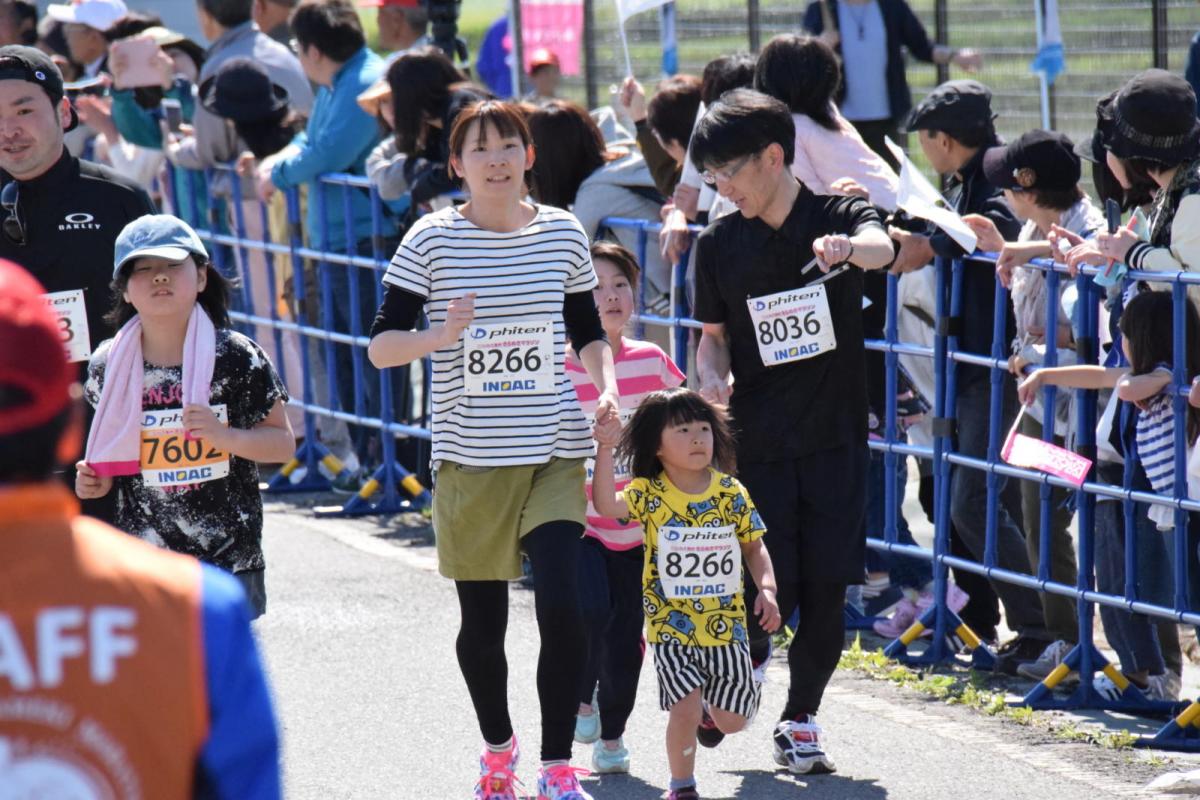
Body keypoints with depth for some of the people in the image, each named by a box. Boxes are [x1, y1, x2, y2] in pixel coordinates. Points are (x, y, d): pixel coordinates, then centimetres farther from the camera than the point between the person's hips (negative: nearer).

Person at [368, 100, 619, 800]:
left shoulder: (562, 234, 4)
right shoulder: (432, 240, -3)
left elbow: (588, 330, 17)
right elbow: (381, 346, -3)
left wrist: (607, 387, -1)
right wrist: (440, 337, -21)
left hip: (554, 453, 1)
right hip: (470, 458, -1)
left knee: (563, 607, -13)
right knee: (483, 623, 9)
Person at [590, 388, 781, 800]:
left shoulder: (731, 492, -2)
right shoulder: (649, 494, -8)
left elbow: (754, 547, 8)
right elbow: (606, 505, -26)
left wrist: (767, 590, -7)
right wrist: (605, 449, -32)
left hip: (726, 623, 2)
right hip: (672, 625, -2)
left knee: (732, 720, 7)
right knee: (685, 711, -13)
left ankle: (714, 705, 44)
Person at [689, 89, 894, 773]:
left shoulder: (839, 216, -4)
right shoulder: (720, 244, 4)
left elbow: (881, 247, -27)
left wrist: (850, 247, -51)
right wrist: (712, 376, -9)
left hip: (835, 438, -1)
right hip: (756, 440, 1)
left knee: (826, 589, -1)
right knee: (769, 591, -5)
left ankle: (801, 719, 18)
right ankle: (747, 664, 27)